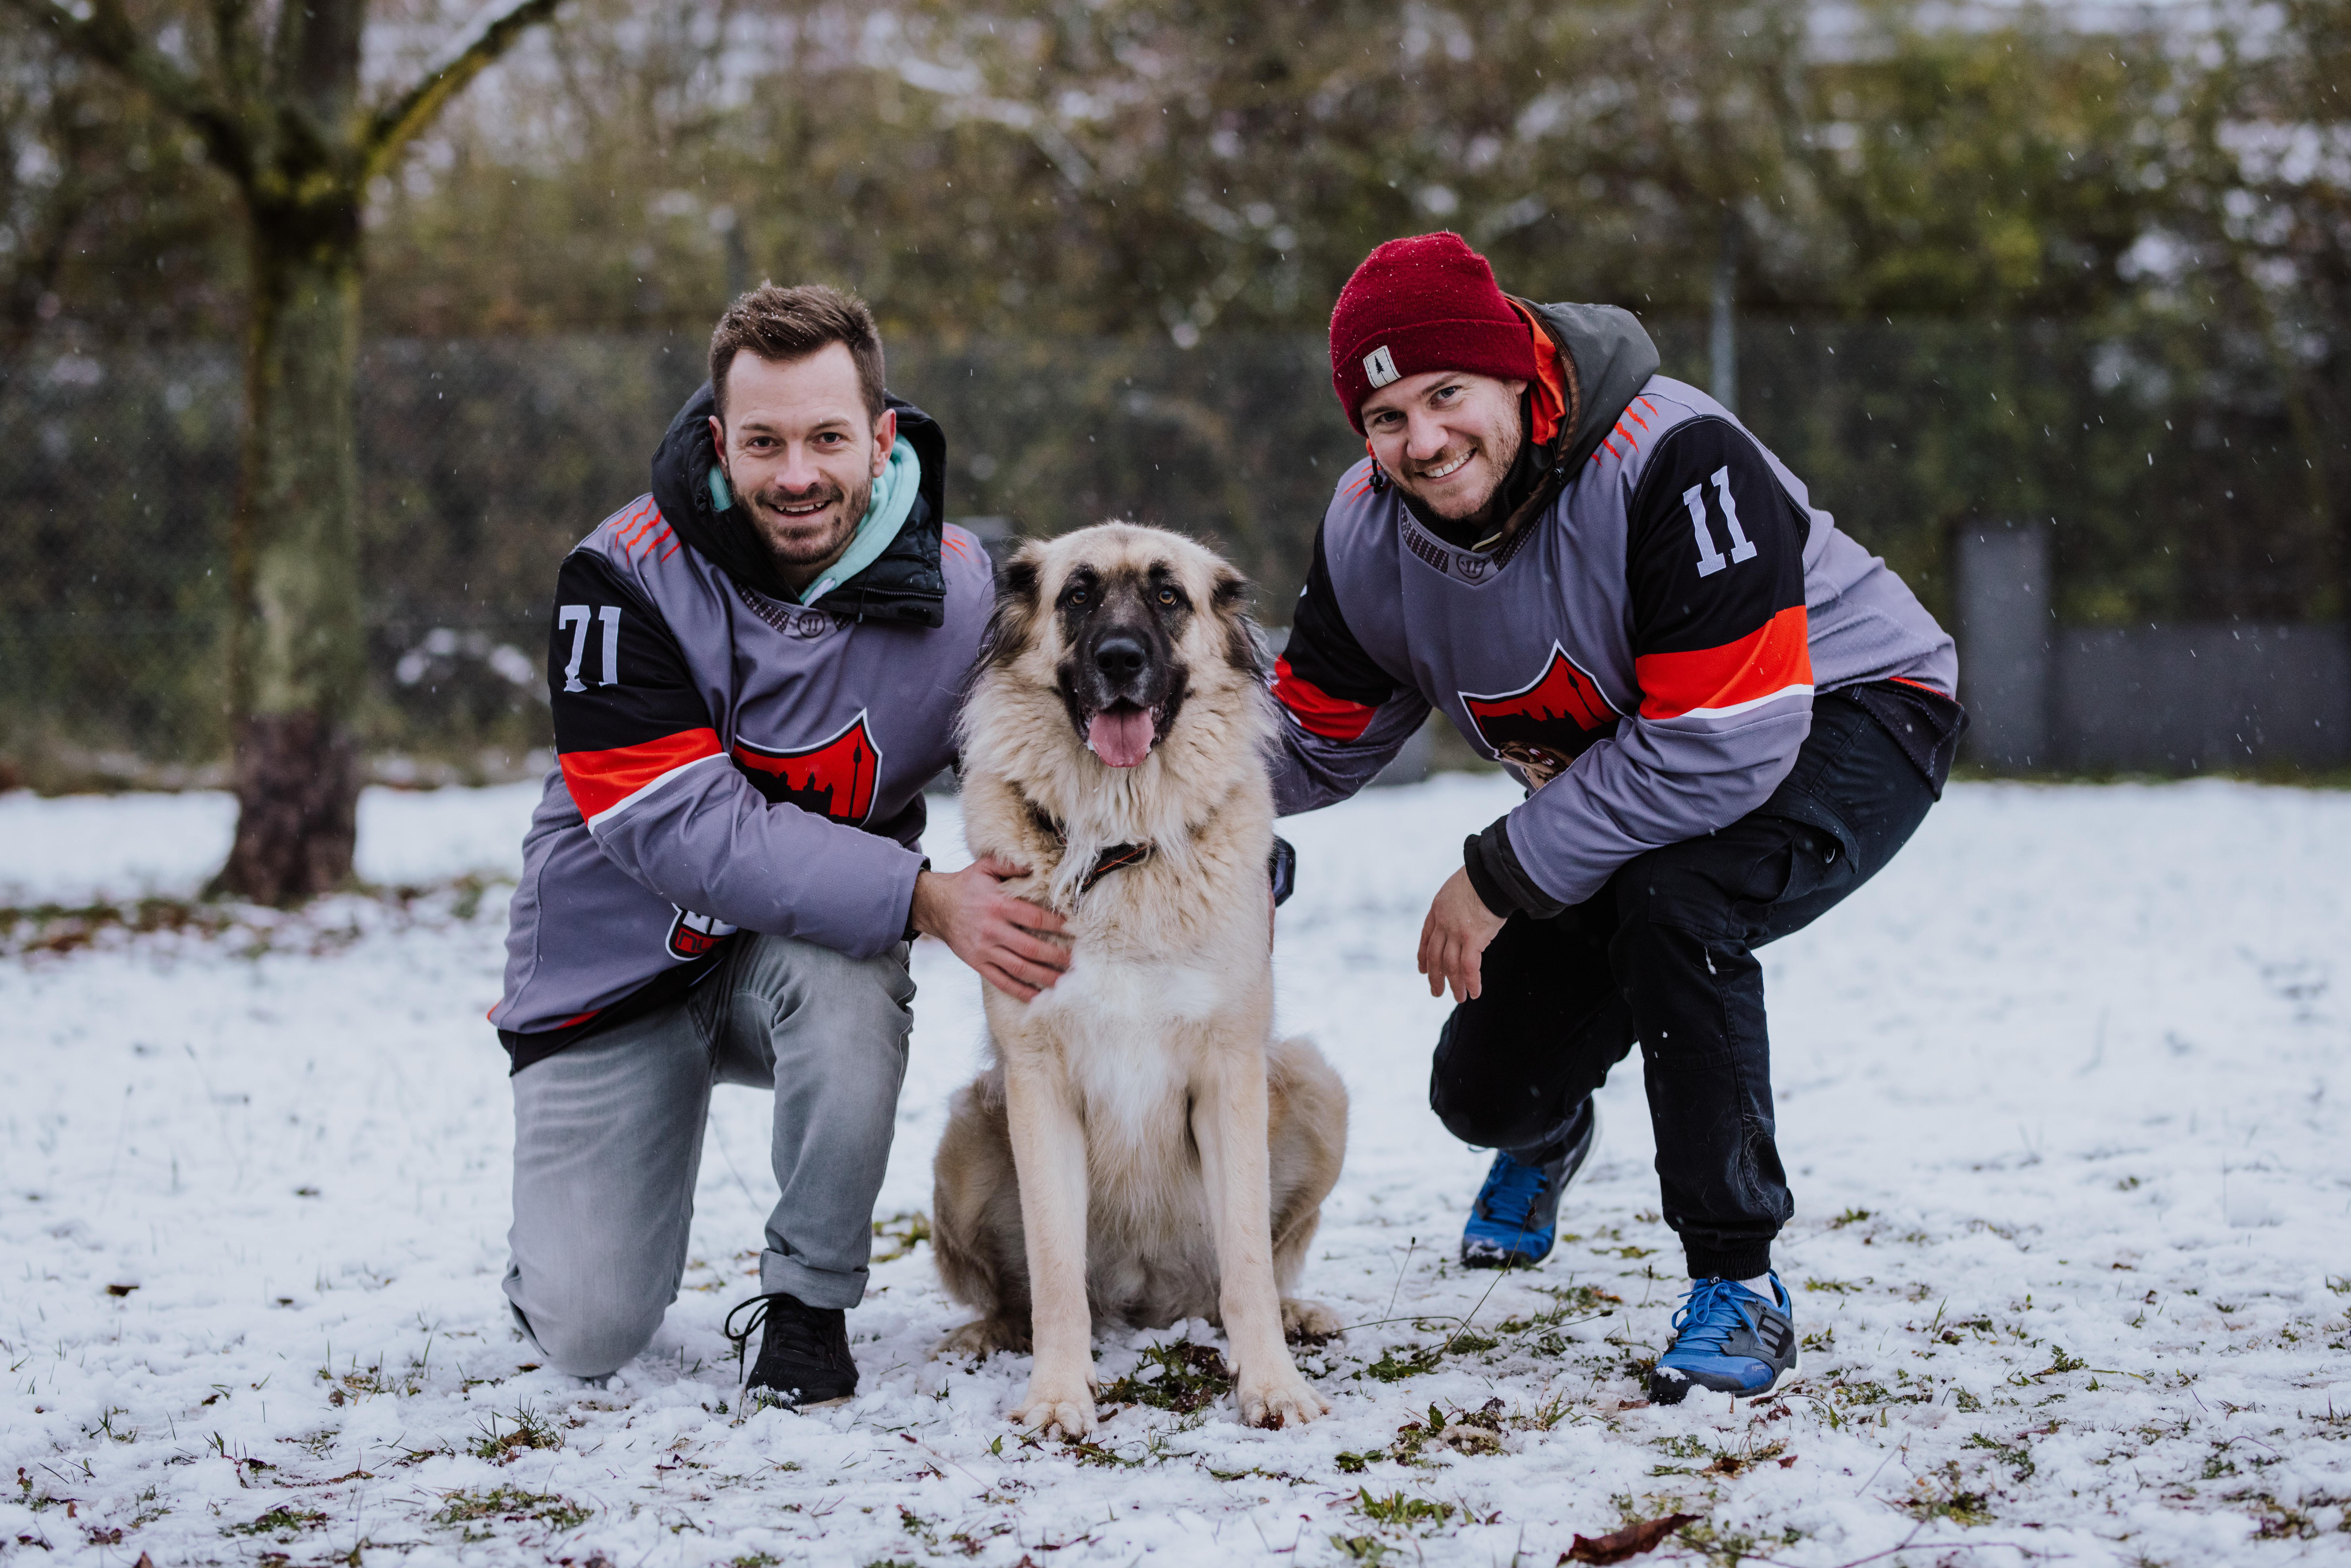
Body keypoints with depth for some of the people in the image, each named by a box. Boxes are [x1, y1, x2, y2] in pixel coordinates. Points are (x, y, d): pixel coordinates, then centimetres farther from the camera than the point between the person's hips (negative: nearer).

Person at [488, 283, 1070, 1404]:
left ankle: (810, 1297, -11)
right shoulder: (627, 576, -21)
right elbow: (682, 828, -27)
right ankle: (575, 1225, 28)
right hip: (624, 957, -1)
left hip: (815, 945, 2)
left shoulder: (957, 589, -13)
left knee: (843, 982, -37)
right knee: (591, 1337, -11)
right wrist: (922, 898, -35)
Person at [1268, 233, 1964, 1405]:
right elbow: (1315, 742, 0)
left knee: (1672, 905, -37)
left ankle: (1739, 1285, -21)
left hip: (1840, 722, -7)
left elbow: (1723, 747, -36)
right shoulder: (1370, 530, -13)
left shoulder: (1677, 461, -35)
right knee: (1486, 1090, 3)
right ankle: (1546, 1136, 45)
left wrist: (1505, 876, -29)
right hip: (1621, 774, 7)